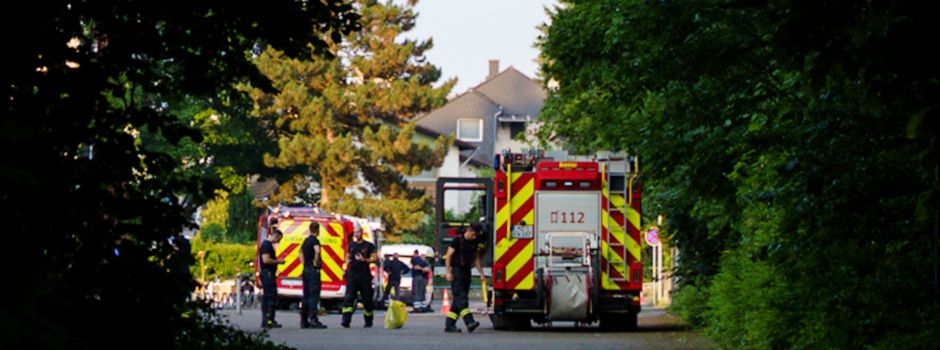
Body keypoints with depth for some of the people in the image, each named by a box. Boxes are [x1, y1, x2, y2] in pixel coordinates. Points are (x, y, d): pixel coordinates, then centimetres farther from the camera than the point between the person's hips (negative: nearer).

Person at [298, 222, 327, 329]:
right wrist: (316, 262, -19)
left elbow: (301, 252, 33)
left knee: (306, 296, 11)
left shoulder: (306, 240, 13)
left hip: (305, 269, 8)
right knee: (313, 295, -10)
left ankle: (304, 321, 13)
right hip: (313, 270, -8)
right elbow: (317, 251, -33)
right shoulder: (315, 240, -13)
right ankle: (313, 320, -15)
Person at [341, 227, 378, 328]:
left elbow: (375, 258, -1)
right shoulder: (351, 245, 14)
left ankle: (368, 321, 19)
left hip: (364, 275, -2)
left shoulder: (369, 246, 2)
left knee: (366, 299, 5)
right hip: (352, 274, 2)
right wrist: (347, 262, 2)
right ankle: (346, 321, -21)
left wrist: (364, 260, -15)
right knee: (349, 297, -13)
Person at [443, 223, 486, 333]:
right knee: (461, 296, -16)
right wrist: (449, 272, -15)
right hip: (456, 271, -7)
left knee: (458, 299, 6)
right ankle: (469, 322, -30)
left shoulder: (475, 243, 11)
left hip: (466, 272, 7)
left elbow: (476, 259, 17)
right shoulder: (457, 240, -7)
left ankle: (449, 325, 8)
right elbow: (449, 256, -8)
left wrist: (481, 274, 11)